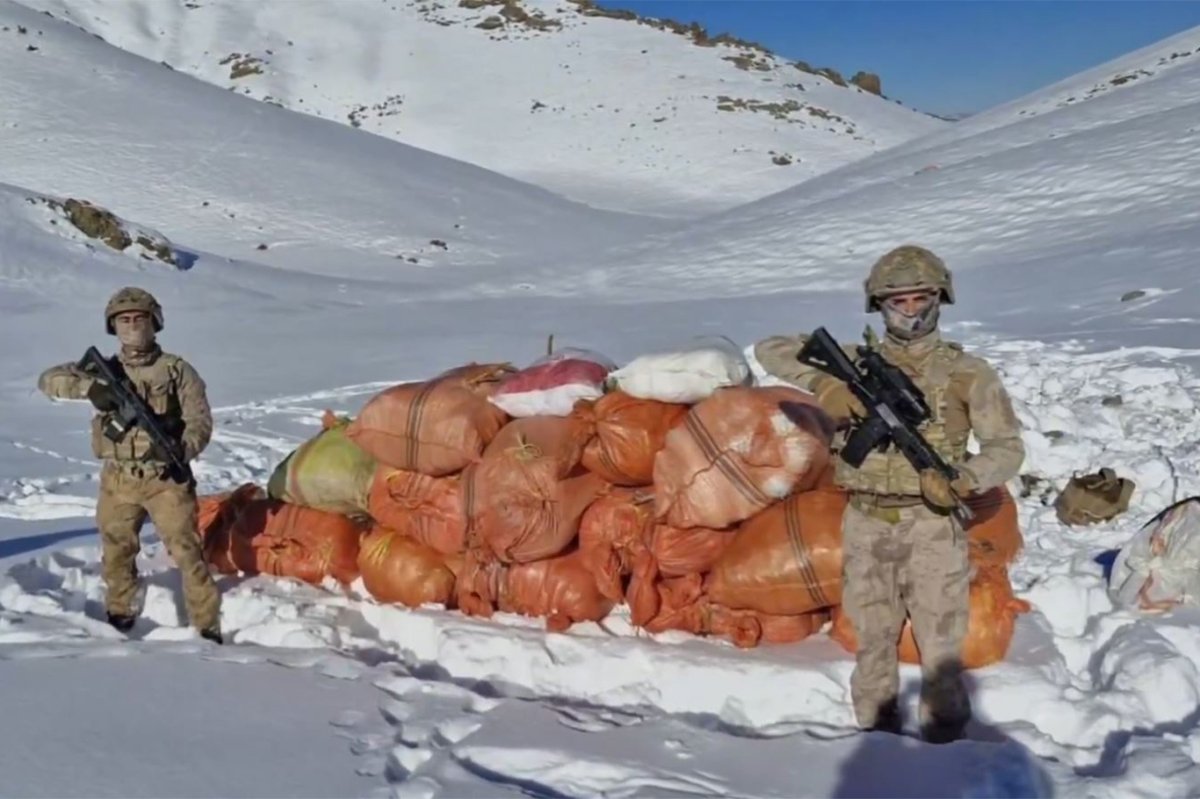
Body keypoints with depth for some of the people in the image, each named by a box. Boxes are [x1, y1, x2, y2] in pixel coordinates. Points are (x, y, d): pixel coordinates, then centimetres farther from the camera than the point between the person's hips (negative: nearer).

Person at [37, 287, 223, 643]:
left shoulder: (176, 370, -2)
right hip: (117, 480, 4)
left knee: (186, 551, -7)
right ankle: (119, 614, 37)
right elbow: (48, 380, 1)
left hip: (165, 478, -4)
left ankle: (208, 626, 0)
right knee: (117, 552, 16)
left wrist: (180, 450, -26)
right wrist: (89, 387, -18)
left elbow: (200, 421, -5)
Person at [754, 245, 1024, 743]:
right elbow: (770, 349, 4)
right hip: (866, 524, 2)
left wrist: (965, 478, -20)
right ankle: (874, 736, 26)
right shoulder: (855, 363, 5)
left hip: (932, 525, -2)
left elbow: (1008, 447, 1)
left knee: (940, 643, -2)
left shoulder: (967, 374, 0)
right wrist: (821, 382, -14)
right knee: (872, 640, 12)